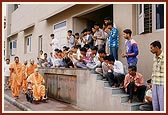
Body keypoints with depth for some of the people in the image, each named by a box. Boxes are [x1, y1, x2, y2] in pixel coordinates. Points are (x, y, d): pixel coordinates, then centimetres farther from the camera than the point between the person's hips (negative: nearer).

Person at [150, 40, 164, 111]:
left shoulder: (164, 57, -12)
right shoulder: (155, 57, 11)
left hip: (162, 84, -7)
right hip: (154, 84, 7)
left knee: (162, 104, -1)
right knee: (155, 104, 14)